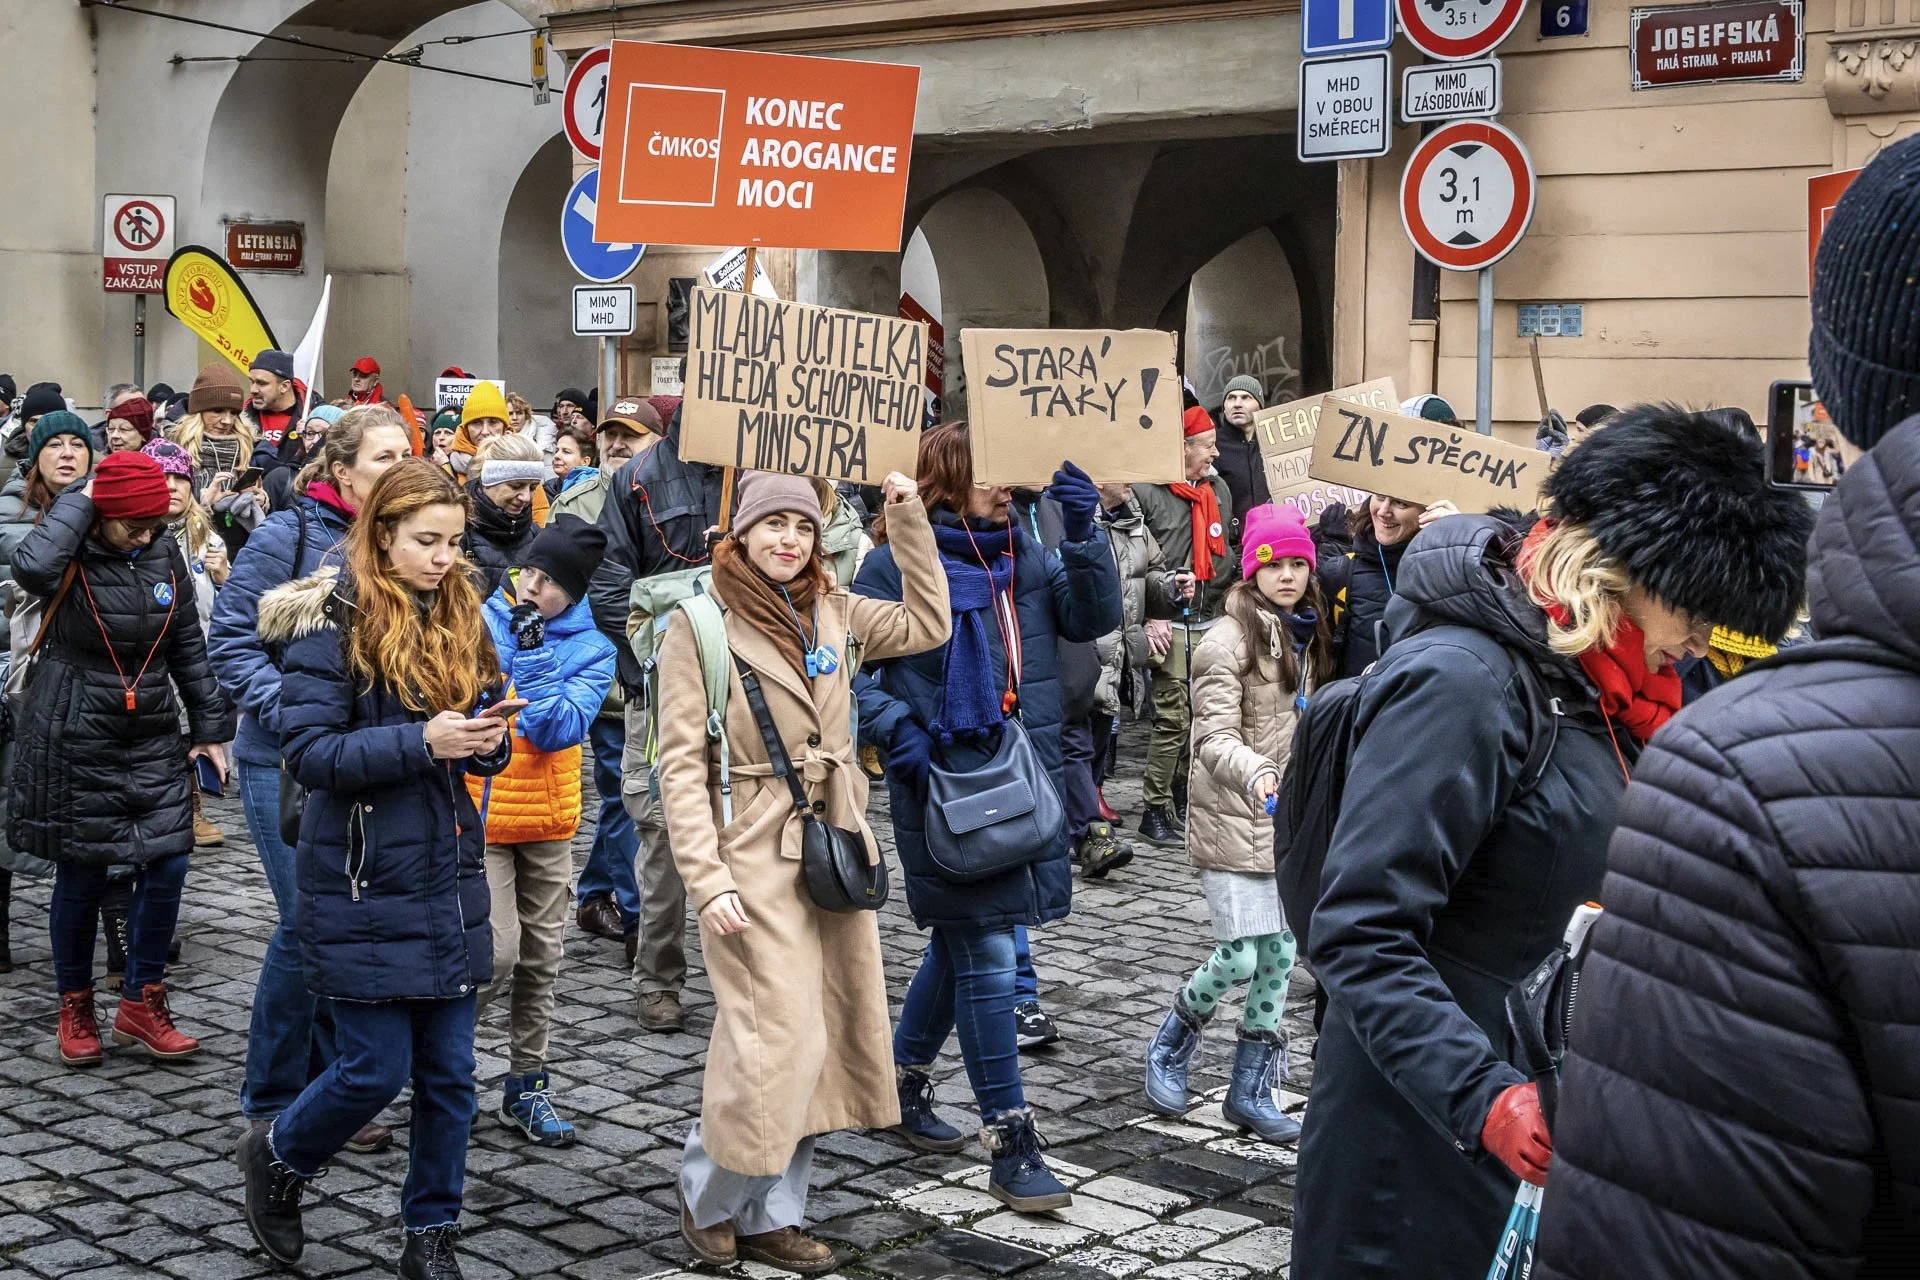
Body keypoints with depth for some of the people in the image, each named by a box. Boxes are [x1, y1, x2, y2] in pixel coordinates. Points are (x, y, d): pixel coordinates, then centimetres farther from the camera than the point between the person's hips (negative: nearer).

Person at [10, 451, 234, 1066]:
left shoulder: (164, 554, 1)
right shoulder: (71, 554, -12)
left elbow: (187, 644, 10)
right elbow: (32, 568, -38)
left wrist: (211, 726, 10)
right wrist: (79, 501, -24)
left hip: (153, 737, 4)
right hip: (76, 740, -4)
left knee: (167, 865, -1)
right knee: (80, 875, 5)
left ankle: (142, 1001, 15)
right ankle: (75, 1006, 24)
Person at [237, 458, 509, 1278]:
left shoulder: (458, 617, 9)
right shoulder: (334, 624, -10)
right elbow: (309, 752, -15)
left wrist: (486, 739, -8)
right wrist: (420, 743, -24)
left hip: (449, 879, 6)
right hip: (366, 884, -6)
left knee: (448, 1071, 8)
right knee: (377, 1069, -1)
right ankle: (278, 1157, 28)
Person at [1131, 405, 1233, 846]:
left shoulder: (1218, 489, 15)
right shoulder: (1146, 492, -9)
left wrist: (1204, 581, 2)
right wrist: (1149, 617, -15)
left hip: (1210, 622, 7)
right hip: (1170, 626, -7)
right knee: (1173, 717, -7)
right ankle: (1156, 811, 2)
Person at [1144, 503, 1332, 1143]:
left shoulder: (1306, 636, 11)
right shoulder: (1229, 640, -13)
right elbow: (1216, 737, -18)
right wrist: (1254, 773, -35)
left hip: (1288, 820, 7)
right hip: (1233, 820, -7)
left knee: (1280, 954, 7)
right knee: (1240, 957, -9)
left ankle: (1252, 1089, 19)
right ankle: (1172, 1042, 19)